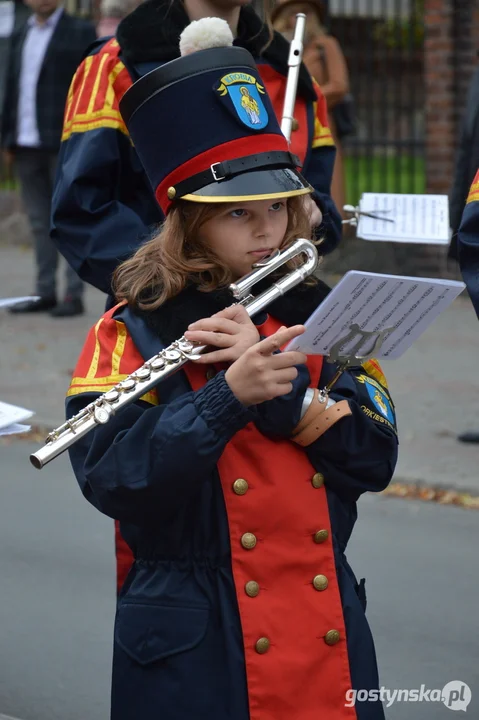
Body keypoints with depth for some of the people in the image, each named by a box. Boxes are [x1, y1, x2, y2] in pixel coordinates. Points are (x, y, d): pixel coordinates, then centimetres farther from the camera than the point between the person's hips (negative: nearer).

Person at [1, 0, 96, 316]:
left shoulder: (80, 32, -1)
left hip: (64, 145, -6)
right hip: (27, 145, 6)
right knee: (40, 222, 8)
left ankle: (74, 295, -3)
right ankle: (45, 292, 12)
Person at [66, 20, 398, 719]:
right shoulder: (132, 334, -5)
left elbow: (375, 458, -4)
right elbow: (107, 478, -19)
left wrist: (280, 383, -17)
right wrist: (227, 396, -30)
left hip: (328, 631, 4)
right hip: (195, 650, -4)